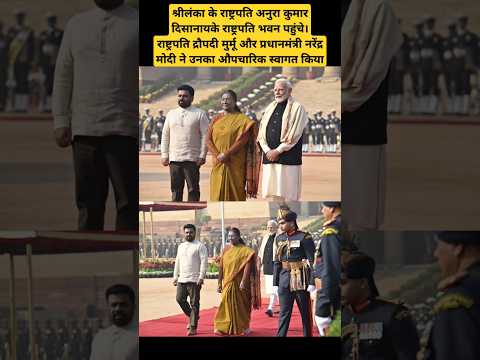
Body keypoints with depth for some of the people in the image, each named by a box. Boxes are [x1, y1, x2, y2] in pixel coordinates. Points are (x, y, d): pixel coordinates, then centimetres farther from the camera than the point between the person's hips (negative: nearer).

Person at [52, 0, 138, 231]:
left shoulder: (136, 24, 3)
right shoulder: (77, 25, 14)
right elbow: (63, 76, 14)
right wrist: (60, 121, 5)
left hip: (123, 131, -3)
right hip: (84, 130, 3)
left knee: (128, 203, -5)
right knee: (89, 204, 3)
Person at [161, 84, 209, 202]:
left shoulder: (200, 114, 2)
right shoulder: (171, 114, 14)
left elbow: (205, 135, -1)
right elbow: (165, 135, 15)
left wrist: (202, 156, -9)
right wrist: (164, 155, 7)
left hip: (192, 159, -3)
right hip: (174, 159, 3)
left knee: (193, 190, -2)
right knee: (176, 190, 5)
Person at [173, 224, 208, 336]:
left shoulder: (200, 246, -4)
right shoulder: (181, 246, 17)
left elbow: (204, 262, -10)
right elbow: (177, 262, 22)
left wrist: (201, 277, -17)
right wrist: (175, 277, 17)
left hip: (194, 280, -6)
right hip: (182, 279, 6)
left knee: (194, 304, -4)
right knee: (180, 299, 4)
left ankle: (193, 328, -2)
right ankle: (191, 316, 27)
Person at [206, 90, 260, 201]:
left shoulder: (242, 120, -2)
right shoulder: (216, 119, 12)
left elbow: (242, 140, -12)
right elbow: (208, 139, 3)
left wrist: (226, 154, -19)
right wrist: (217, 155, -13)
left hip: (235, 165, -4)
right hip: (218, 165, 4)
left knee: (235, 194, -4)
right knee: (217, 194, 2)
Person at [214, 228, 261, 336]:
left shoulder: (244, 250, -5)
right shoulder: (225, 251, 8)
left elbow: (247, 267, -12)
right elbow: (221, 268, 10)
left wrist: (243, 281, -20)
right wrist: (219, 283, 7)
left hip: (239, 284, -3)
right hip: (227, 284, 3)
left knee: (241, 305, 5)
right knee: (227, 305, -1)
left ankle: (244, 327, 18)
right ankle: (224, 328, 0)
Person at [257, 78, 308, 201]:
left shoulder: (297, 108, -1)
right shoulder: (270, 108, 17)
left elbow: (294, 135, -9)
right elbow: (261, 133, 12)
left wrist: (278, 151, -12)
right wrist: (267, 151, -5)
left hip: (288, 159, -6)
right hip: (269, 158, 6)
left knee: (288, 195, -6)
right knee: (271, 194, 4)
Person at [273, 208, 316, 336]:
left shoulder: (304, 238, -9)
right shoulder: (280, 238, 8)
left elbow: (312, 261, -10)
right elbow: (277, 262, 12)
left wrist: (312, 283, -15)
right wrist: (275, 283, 9)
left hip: (301, 280, -5)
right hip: (285, 281, 5)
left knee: (305, 313, 6)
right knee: (284, 313, 2)